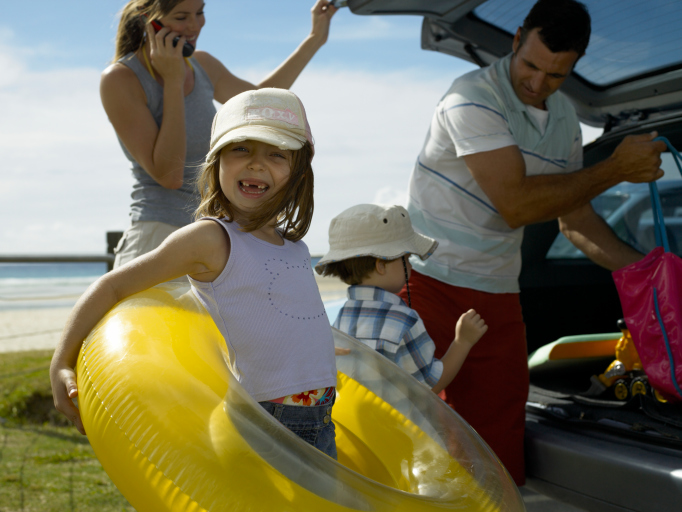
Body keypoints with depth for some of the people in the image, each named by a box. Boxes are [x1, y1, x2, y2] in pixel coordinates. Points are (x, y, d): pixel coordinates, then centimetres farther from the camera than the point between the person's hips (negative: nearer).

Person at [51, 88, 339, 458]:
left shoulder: (291, 242, 10)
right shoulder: (211, 238, -11)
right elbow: (112, 287, -8)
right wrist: (61, 365, -10)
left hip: (322, 423, 8)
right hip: (268, 424, -7)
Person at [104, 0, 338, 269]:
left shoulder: (202, 65, 9)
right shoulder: (119, 79, -10)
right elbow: (167, 174, -18)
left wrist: (316, 39, 27)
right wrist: (173, 81, -16)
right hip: (157, 239, -6)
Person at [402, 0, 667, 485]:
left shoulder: (565, 117, 12)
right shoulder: (473, 97, -13)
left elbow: (575, 218, 18)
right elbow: (516, 204, -21)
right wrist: (616, 169, -12)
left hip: (497, 296, 6)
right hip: (430, 282, -6)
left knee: (498, 449, 4)